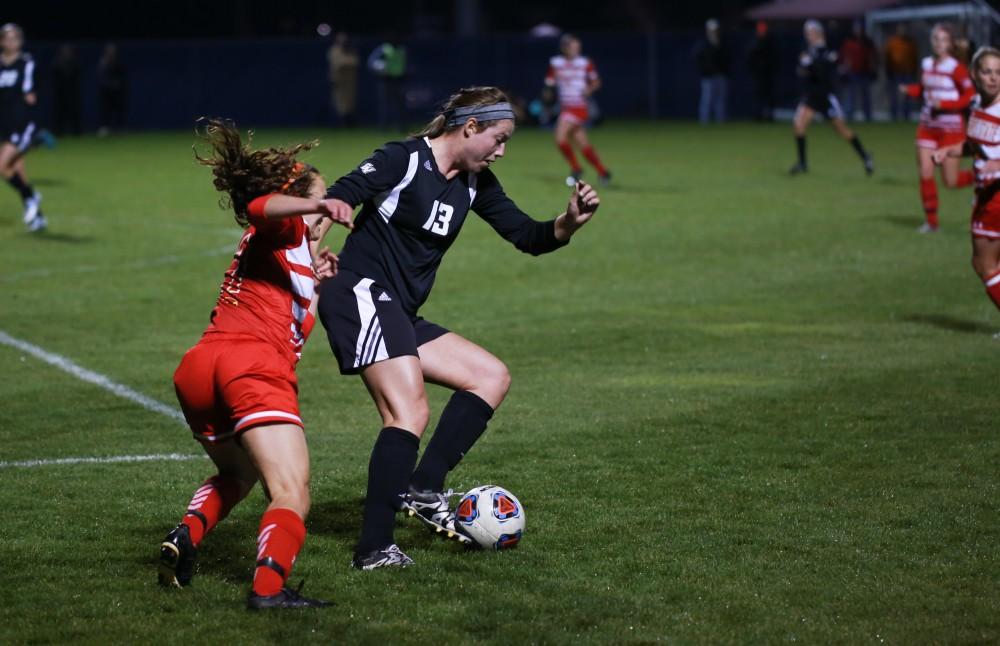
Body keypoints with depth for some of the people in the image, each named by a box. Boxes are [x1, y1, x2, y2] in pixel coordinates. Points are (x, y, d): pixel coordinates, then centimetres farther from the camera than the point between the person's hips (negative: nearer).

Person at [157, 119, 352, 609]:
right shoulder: (284, 231, 12)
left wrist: (314, 280, 39)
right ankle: (268, 587, -36)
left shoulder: (263, 244, 35)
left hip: (197, 370, 8)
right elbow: (261, 207, -16)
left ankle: (184, 537, 9)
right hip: (253, 367, -8)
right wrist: (318, 206, -31)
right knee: (291, 493, -14)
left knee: (236, 474, 32)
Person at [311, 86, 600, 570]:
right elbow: (339, 197, -24)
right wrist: (332, 208, -48)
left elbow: (529, 238, 16)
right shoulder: (405, 159, -9)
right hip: (363, 297, -9)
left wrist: (570, 222, -4)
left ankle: (423, 489, -2)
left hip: (399, 314, 10)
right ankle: (374, 549, -23)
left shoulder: (474, 184, 14)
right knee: (410, 415, -21)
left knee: (492, 377, 8)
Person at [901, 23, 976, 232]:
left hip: (951, 128, -5)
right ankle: (931, 221, 9)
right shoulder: (926, 64, 5)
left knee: (951, 181, -1)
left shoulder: (956, 68, -14)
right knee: (925, 174, -3)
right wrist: (909, 90, -2)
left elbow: (970, 96, -12)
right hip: (928, 126, 5)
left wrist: (944, 104, -21)